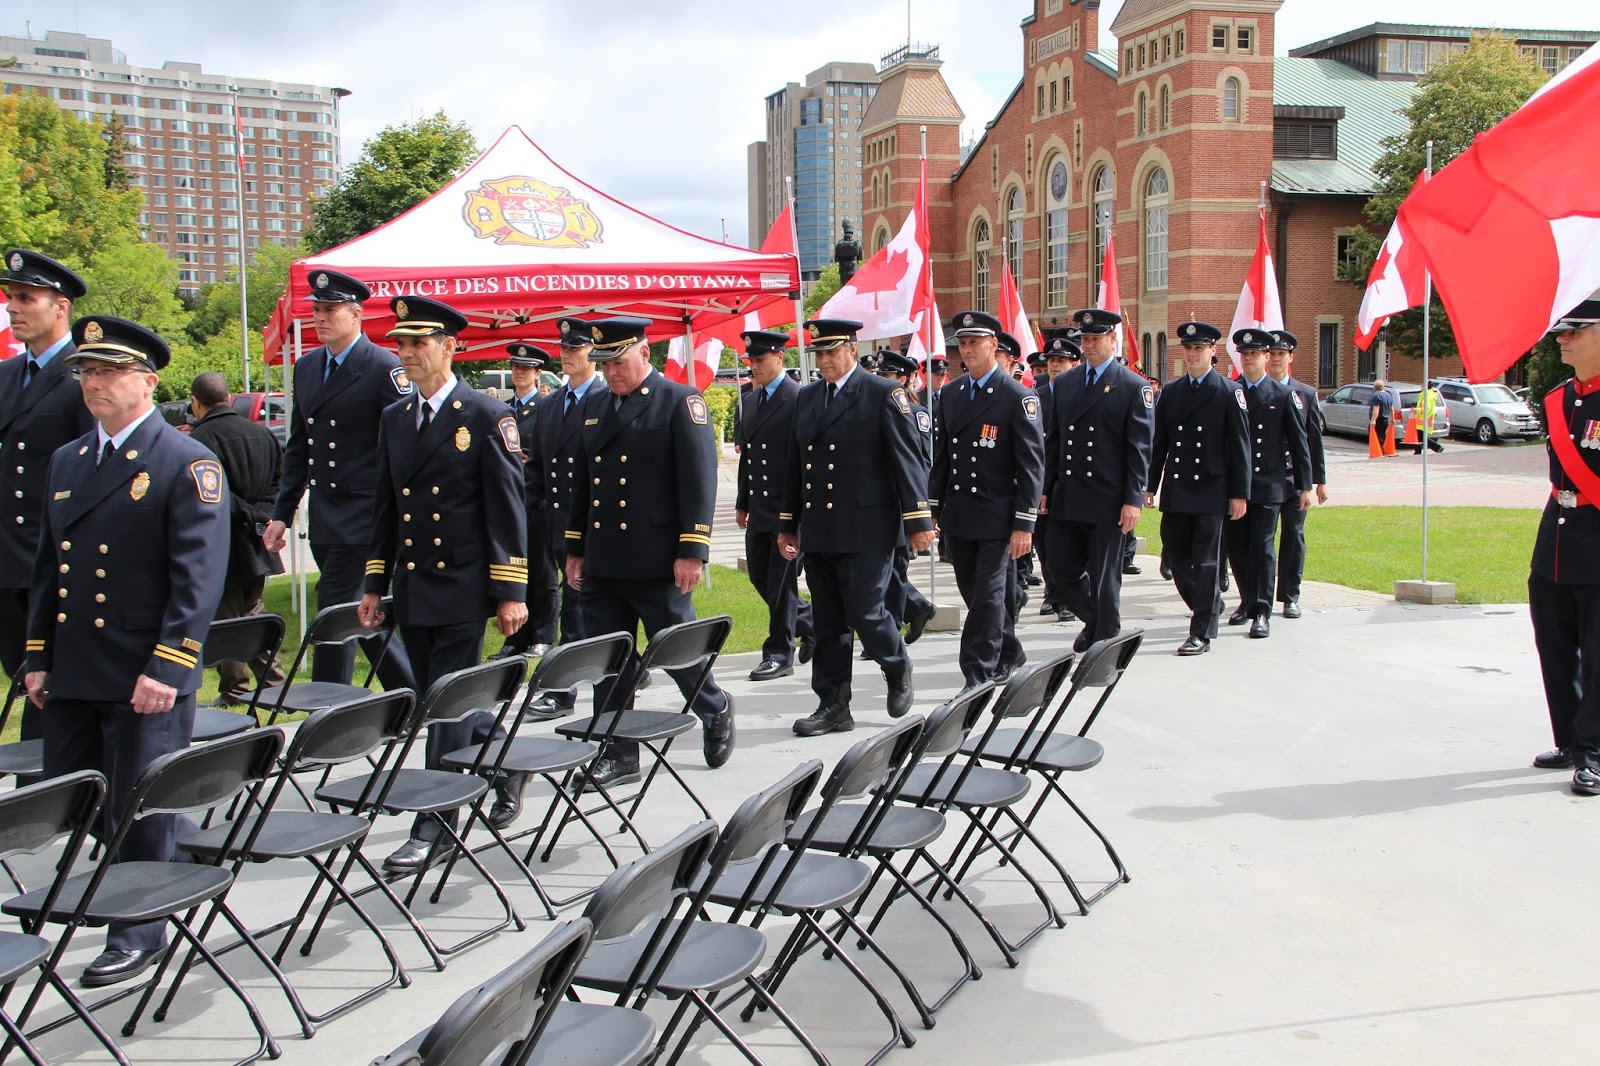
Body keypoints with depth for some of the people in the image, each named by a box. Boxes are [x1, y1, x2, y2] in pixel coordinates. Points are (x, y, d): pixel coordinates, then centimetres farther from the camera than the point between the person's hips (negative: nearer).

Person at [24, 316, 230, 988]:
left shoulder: (188, 464, -8)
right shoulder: (67, 462, 14)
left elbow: (198, 578, -14)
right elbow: (47, 568, 18)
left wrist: (165, 669, -19)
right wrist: (38, 657, 12)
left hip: (146, 678, -7)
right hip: (71, 676, 7)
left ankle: (138, 931, 18)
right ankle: (188, 851, 30)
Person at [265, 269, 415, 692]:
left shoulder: (384, 368, -8)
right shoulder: (306, 368, 14)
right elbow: (297, 448, 18)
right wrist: (282, 513, 14)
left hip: (364, 515, -7)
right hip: (323, 517, 8)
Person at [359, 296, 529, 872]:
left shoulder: (487, 416, -6)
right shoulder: (394, 418, 12)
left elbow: (507, 507, -8)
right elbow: (385, 507, 16)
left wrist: (511, 592, -12)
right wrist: (374, 583, 13)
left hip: (462, 588, -6)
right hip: (410, 589, 6)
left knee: (447, 706, -4)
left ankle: (434, 827, 3)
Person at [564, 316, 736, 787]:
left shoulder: (681, 402, -5)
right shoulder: (593, 406, 14)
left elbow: (699, 479, -10)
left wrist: (692, 551, -16)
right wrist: (575, 549, 16)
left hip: (657, 563, -6)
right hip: (602, 563, 6)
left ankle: (716, 711, 31)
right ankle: (619, 755, 16)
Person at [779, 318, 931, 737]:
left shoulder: (884, 395, -4)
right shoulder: (807, 398, 14)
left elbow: (908, 459, -8)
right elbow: (795, 465, 19)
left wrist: (918, 520, -12)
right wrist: (788, 523, 19)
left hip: (866, 531, -6)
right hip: (817, 533, 6)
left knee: (865, 612, -6)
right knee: (827, 624, 8)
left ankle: (898, 671, 22)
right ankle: (833, 706, 15)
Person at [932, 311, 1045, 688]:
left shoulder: (1019, 397, -10)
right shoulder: (952, 392, 9)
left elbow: (1032, 464, -12)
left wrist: (1024, 524, -16)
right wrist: (932, 508, 11)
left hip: (997, 516, -6)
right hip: (958, 514, 6)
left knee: (988, 596, -5)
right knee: (973, 592, 15)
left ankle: (978, 678, 1)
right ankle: (1008, 654, 35)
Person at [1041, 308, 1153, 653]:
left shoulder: (1134, 387, -4)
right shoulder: (1064, 383, 11)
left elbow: (1140, 449, -7)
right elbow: (1054, 440, 14)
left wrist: (1133, 500, -13)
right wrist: (1045, 488, 8)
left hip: (1108, 502, -5)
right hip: (1066, 499, 5)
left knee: (1104, 580, 2)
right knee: (1063, 573, 10)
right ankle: (1096, 621, 35)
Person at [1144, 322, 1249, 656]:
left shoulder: (1229, 392, -1)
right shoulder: (1170, 391, 11)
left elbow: (1240, 446, -3)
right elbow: (1159, 443, 13)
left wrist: (1239, 493, -6)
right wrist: (1151, 485, 8)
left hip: (1211, 491, -4)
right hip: (1176, 490, 5)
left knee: (1205, 562, -3)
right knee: (1176, 558, 9)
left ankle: (1202, 632, 2)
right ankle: (1210, 606, 32)